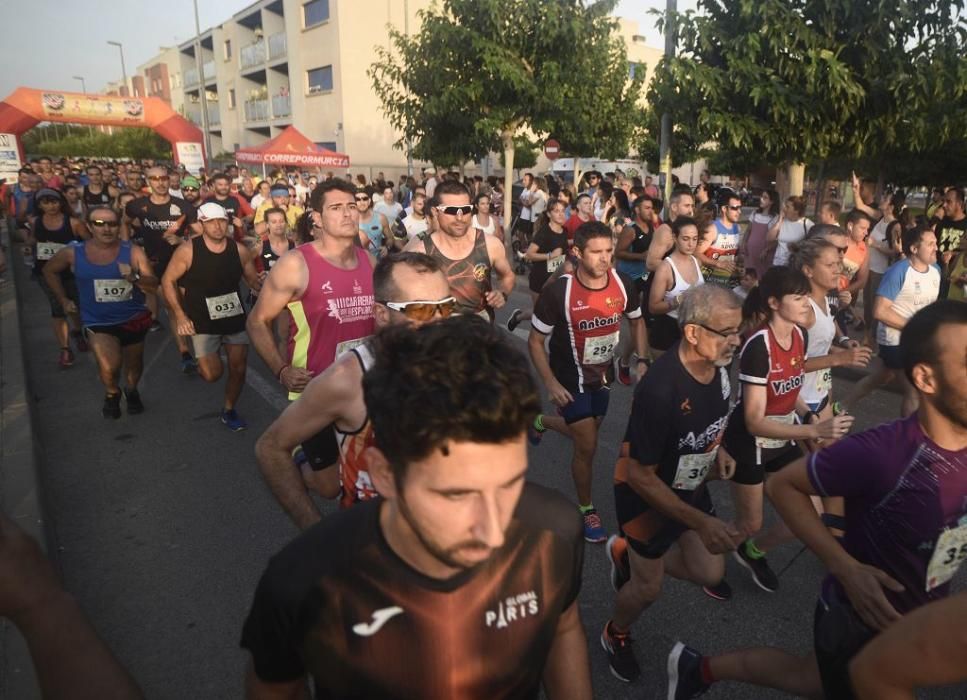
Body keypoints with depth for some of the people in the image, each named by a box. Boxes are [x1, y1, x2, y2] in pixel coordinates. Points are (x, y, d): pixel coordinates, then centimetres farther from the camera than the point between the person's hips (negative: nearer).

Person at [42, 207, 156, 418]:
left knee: (134, 364, 18)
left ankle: (132, 391, 50)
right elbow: (49, 271, 15)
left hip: (133, 319, 1)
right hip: (98, 322, -1)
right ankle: (112, 394, 14)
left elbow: (153, 286, -14)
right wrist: (63, 300, 13)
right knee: (109, 367, -19)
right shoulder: (73, 253, -5)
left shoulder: (133, 252, -10)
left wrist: (134, 277, -32)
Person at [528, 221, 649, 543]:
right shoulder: (558, 291, -26)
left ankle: (540, 422, 54)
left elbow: (637, 322, 6)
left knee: (586, 432, 23)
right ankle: (586, 509, 22)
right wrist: (551, 384, -21)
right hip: (571, 379, -5)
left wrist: (642, 361, -6)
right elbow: (535, 341, -15)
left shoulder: (623, 283, -13)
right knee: (587, 446, -4)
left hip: (603, 375, 5)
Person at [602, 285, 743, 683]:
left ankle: (627, 554, 34)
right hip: (646, 495, -6)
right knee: (649, 587, 13)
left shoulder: (718, 366, -14)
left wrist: (717, 449, -4)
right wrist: (701, 523, -28)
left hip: (690, 486, 7)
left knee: (710, 574, 12)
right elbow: (639, 475, -29)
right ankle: (616, 635, 46)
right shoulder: (660, 390, -38)